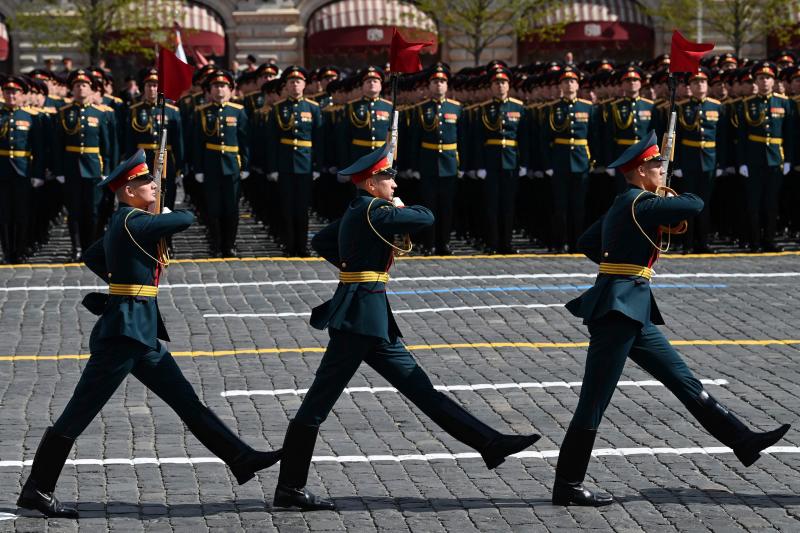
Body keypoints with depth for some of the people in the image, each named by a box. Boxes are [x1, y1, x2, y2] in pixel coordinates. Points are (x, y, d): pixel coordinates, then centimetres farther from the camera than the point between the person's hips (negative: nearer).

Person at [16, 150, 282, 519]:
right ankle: (36, 491, 0)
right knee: (79, 412, -5)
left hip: (141, 335, 10)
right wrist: (168, 214, 5)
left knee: (187, 401, 10)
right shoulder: (133, 222, -14)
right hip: (123, 332, -10)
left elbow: (91, 258, 29)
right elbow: (186, 220, -16)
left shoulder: (120, 225, 15)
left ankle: (241, 460, 12)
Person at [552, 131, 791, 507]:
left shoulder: (621, 206, 15)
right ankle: (567, 487, -2)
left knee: (684, 380, 11)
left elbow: (586, 244, 25)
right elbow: (695, 206, -18)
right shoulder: (640, 204, -14)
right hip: (617, 309, -10)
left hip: (632, 313, 10)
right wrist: (677, 199, 3)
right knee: (594, 402, -6)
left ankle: (743, 442, 15)